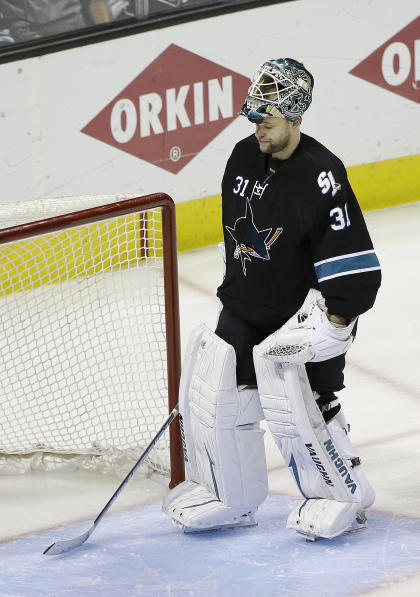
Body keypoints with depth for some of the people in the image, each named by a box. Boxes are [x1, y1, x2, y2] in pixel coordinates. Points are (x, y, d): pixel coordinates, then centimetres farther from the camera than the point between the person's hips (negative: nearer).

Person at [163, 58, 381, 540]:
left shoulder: (320, 175, -21)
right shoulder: (244, 157, 2)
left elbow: (355, 262, -22)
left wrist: (332, 317, -26)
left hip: (300, 315, -7)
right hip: (245, 310, 7)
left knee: (296, 406, -17)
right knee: (212, 393, 3)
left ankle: (343, 494, 5)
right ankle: (231, 498, 21)